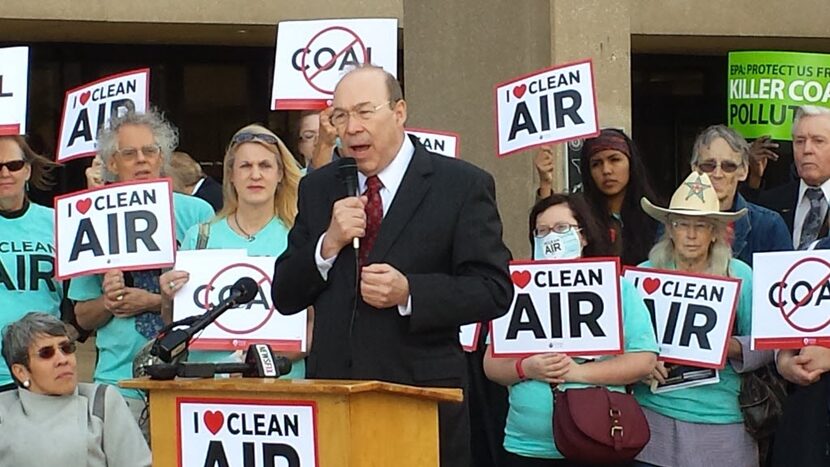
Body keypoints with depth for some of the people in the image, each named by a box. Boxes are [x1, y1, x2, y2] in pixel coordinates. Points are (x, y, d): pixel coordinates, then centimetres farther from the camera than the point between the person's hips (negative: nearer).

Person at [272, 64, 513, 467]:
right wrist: (328, 245, -8)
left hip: (425, 392, -3)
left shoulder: (463, 186, -1)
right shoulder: (317, 189, 12)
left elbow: (494, 290, -5)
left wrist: (408, 292, -18)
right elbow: (284, 298, 9)